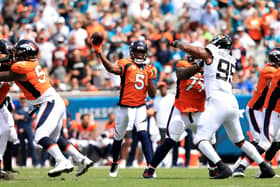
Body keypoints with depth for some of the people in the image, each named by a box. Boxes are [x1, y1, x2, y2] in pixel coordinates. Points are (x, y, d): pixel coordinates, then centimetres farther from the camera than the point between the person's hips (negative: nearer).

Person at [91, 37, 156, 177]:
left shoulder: (147, 69, 8)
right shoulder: (126, 64, -4)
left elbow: (152, 94, 6)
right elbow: (112, 68, -29)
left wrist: (150, 77, -7)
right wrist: (99, 53, -41)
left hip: (140, 108, 1)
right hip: (125, 107, -1)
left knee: (143, 134, -19)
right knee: (118, 138, 12)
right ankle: (114, 163, 37)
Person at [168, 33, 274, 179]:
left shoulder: (210, 53, 5)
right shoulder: (231, 60, 21)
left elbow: (187, 48, 5)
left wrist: (177, 43, 24)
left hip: (217, 102, -7)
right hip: (233, 103, 7)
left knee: (200, 140, -9)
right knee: (240, 141, 21)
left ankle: (222, 168, -26)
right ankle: (265, 168, 15)